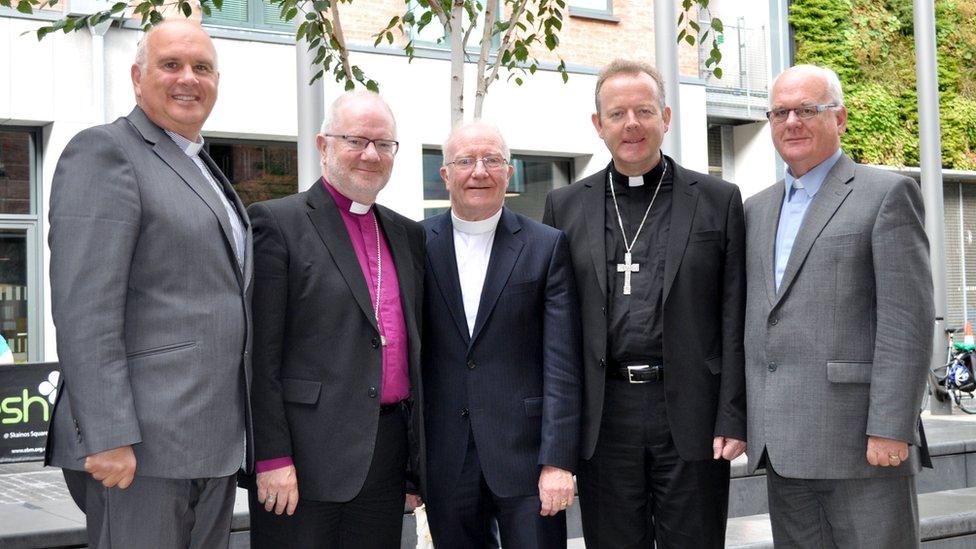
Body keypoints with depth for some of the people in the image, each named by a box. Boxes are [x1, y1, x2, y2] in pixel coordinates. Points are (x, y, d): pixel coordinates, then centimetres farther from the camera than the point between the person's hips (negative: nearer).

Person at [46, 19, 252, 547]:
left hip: (214, 444, 8)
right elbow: (83, 307, -16)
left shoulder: (205, 172, 20)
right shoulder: (103, 151, -7)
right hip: (139, 446, -8)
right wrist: (107, 437, -22)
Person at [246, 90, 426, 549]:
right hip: (308, 455, -6)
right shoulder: (277, 222, -4)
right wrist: (272, 457, -14)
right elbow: (261, 356, -9)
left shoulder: (407, 234, 14)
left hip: (388, 452, 6)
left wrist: (419, 457, 15)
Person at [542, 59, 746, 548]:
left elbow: (734, 321, 1)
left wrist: (733, 418, -5)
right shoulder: (566, 206, 9)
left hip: (691, 415, -1)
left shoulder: (718, 200, 5)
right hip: (604, 416, 1)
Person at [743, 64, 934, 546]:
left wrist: (890, 430, -16)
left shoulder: (887, 194, -2)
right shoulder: (757, 210, 17)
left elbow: (907, 321, -10)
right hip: (783, 446, 6)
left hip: (861, 440, -6)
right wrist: (742, 417, 13)